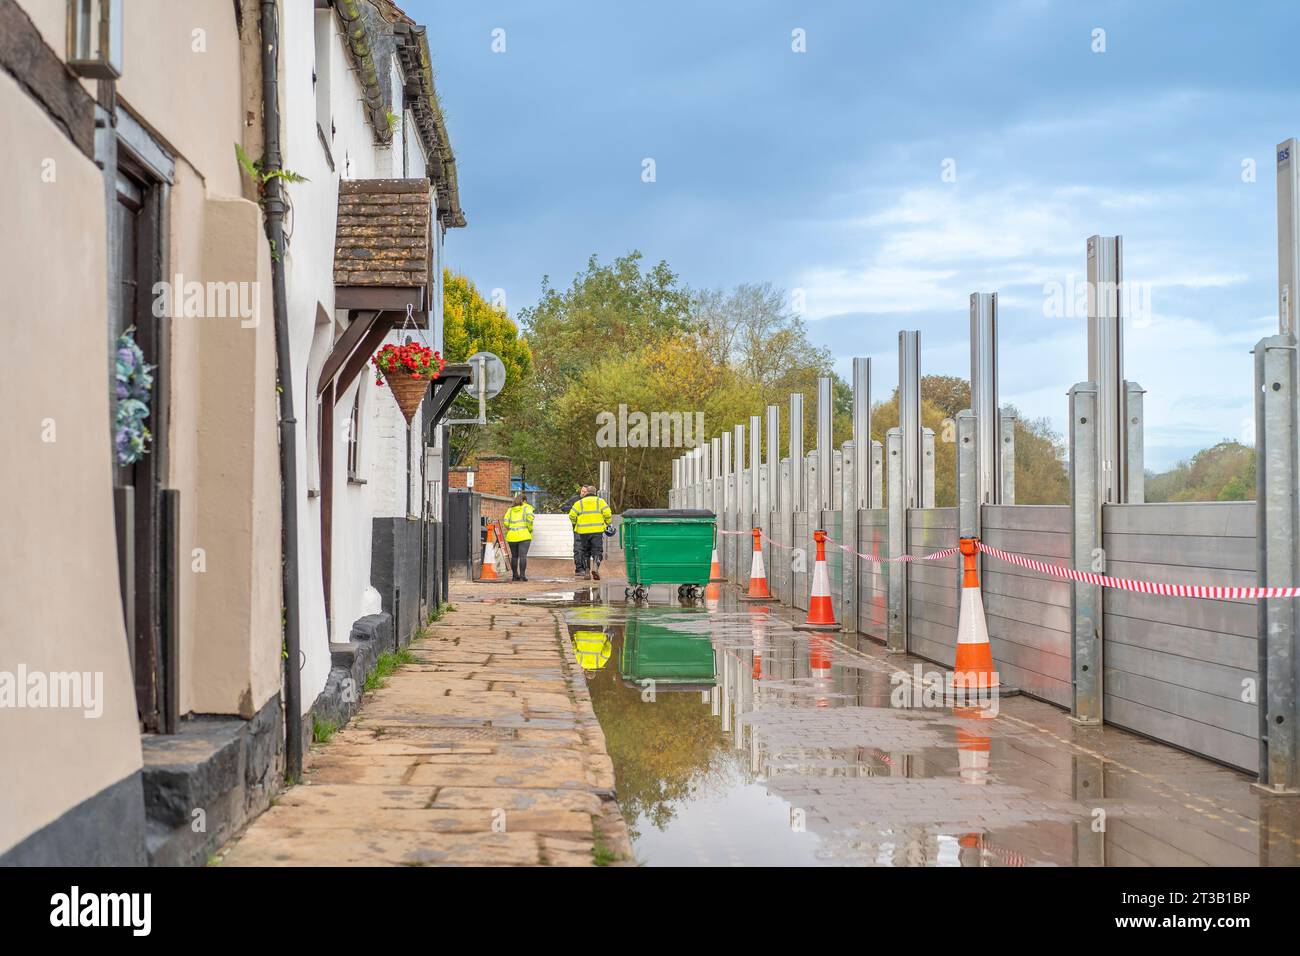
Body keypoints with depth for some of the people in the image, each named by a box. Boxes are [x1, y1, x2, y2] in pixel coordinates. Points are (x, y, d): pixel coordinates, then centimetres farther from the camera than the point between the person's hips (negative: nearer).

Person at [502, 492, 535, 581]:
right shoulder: (527, 507, 5)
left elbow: (505, 521, 5)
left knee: (514, 556, 11)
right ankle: (522, 575, -12)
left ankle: (515, 575, 15)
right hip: (524, 535, -4)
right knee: (523, 556, -7)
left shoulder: (511, 509, 16)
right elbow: (529, 517, -13)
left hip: (512, 536, 4)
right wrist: (530, 529, -2)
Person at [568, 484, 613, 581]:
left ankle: (586, 570, 10)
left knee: (585, 551, 12)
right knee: (596, 551, 2)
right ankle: (595, 567, -19)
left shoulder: (579, 503, 10)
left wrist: (575, 524, 21)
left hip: (583, 531, 1)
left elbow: (572, 516, 2)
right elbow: (607, 514, -4)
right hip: (597, 530, -1)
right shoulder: (600, 501, 7)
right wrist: (607, 524, 12)